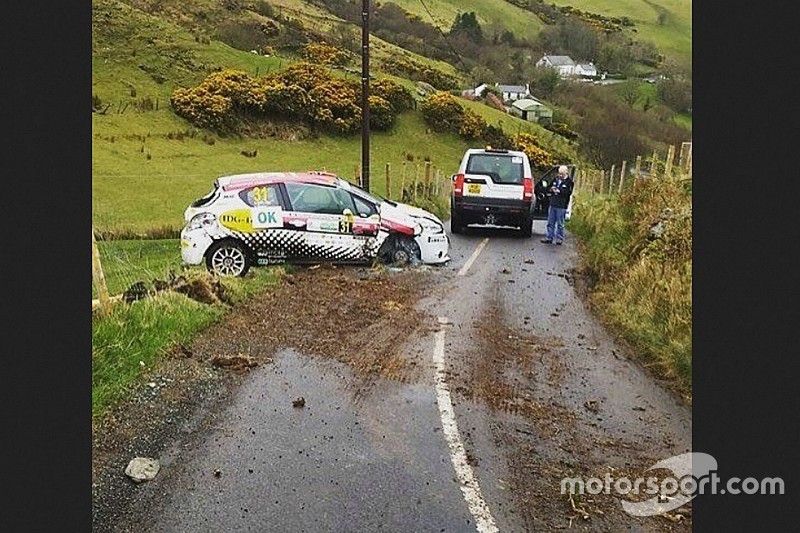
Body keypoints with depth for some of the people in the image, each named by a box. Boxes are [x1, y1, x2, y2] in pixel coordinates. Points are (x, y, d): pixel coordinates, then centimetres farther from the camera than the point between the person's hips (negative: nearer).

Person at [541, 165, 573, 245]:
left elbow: (568, 193, -15)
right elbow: (548, 189, 19)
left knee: (560, 223, 1)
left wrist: (559, 191, -20)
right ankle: (549, 238, 15)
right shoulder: (556, 179, 11)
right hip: (552, 204, 5)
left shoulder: (569, 182, -4)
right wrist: (551, 190, -3)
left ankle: (559, 238, 9)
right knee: (550, 223, 9)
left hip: (561, 206, -5)